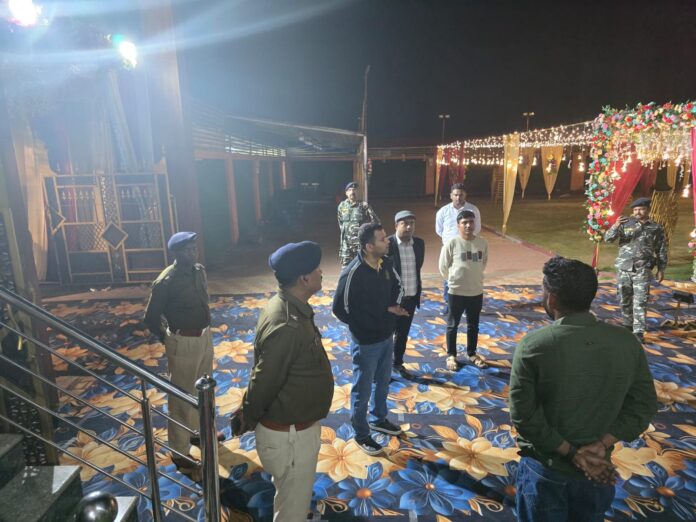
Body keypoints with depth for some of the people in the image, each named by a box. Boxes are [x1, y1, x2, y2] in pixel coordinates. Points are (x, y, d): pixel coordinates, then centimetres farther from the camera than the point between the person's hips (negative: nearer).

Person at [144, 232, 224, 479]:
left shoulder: (199, 270, 1)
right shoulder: (166, 282, -22)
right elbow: (150, 318, -13)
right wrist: (168, 339, 0)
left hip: (204, 337, 8)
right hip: (183, 344, -7)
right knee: (182, 398, 6)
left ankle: (197, 431, 45)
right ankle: (180, 454, 22)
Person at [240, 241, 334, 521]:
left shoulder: (290, 307, -2)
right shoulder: (287, 327, -35)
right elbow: (263, 383, -24)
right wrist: (246, 422, -6)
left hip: (293, 426, 9)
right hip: (289, 435, -9)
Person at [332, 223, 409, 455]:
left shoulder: (386, 263, -5)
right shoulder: (352, 273, -27)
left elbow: (396, 287, 14)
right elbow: (340, 309, -20)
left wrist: (393, 306, -6)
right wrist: (367, 325, -13)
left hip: (387, 336, 7)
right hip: (366, 341, -7)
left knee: (383, 382, 25)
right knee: (363, 389, 12)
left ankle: (379, 419, 49)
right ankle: (361, 434, 33)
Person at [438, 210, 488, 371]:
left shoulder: (482, 243, -3)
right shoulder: (452, 243, -14)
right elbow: (443, 266, -4)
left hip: (476, 291, 4)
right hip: (456, 292, -3)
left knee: (473, 325, 18)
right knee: (452, 325, 11)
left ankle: (472, 354, 36)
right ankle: (451, 355, 26)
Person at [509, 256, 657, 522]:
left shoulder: (533, 346, -22)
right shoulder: (628, 343, -10)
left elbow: (523, 415, -20)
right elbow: (644, 405, -6)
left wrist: (572, 453, -12)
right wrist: (600, 446, -12)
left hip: (545, 468, -3)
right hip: (598, 469, 4)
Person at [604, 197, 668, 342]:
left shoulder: (656, 228, 4)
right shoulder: (626, 224, 2)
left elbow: (661, 250, 10)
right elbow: (608, 238, -6)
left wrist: (661, 269, 6)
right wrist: (615, 226, -24)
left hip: (643, 270, -1)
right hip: (624, 268, 1)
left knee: (640, 302, -6)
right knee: (624, 300, 12)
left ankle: (638, 332, -1)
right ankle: (628, 324, 30)